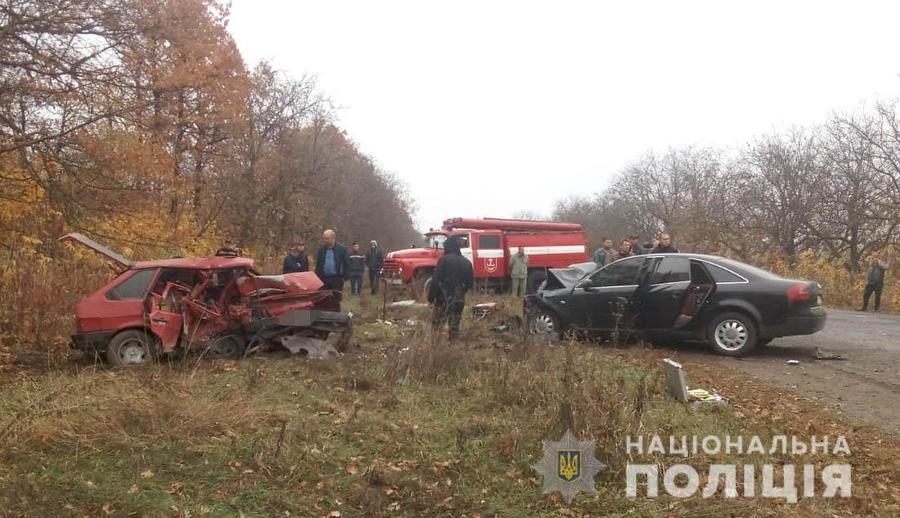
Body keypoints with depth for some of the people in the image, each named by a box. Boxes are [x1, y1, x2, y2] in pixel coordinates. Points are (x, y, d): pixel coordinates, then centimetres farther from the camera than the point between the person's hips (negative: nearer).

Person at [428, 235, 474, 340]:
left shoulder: (444, 260, -10)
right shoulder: (466, 263, 7)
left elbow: (436, 280, -13)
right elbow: (470, 282, 12)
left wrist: (431, 297, -7)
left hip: (444, 299, -5)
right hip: (459, 300, 5)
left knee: (436, 323, 2)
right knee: (455, 324, 12)